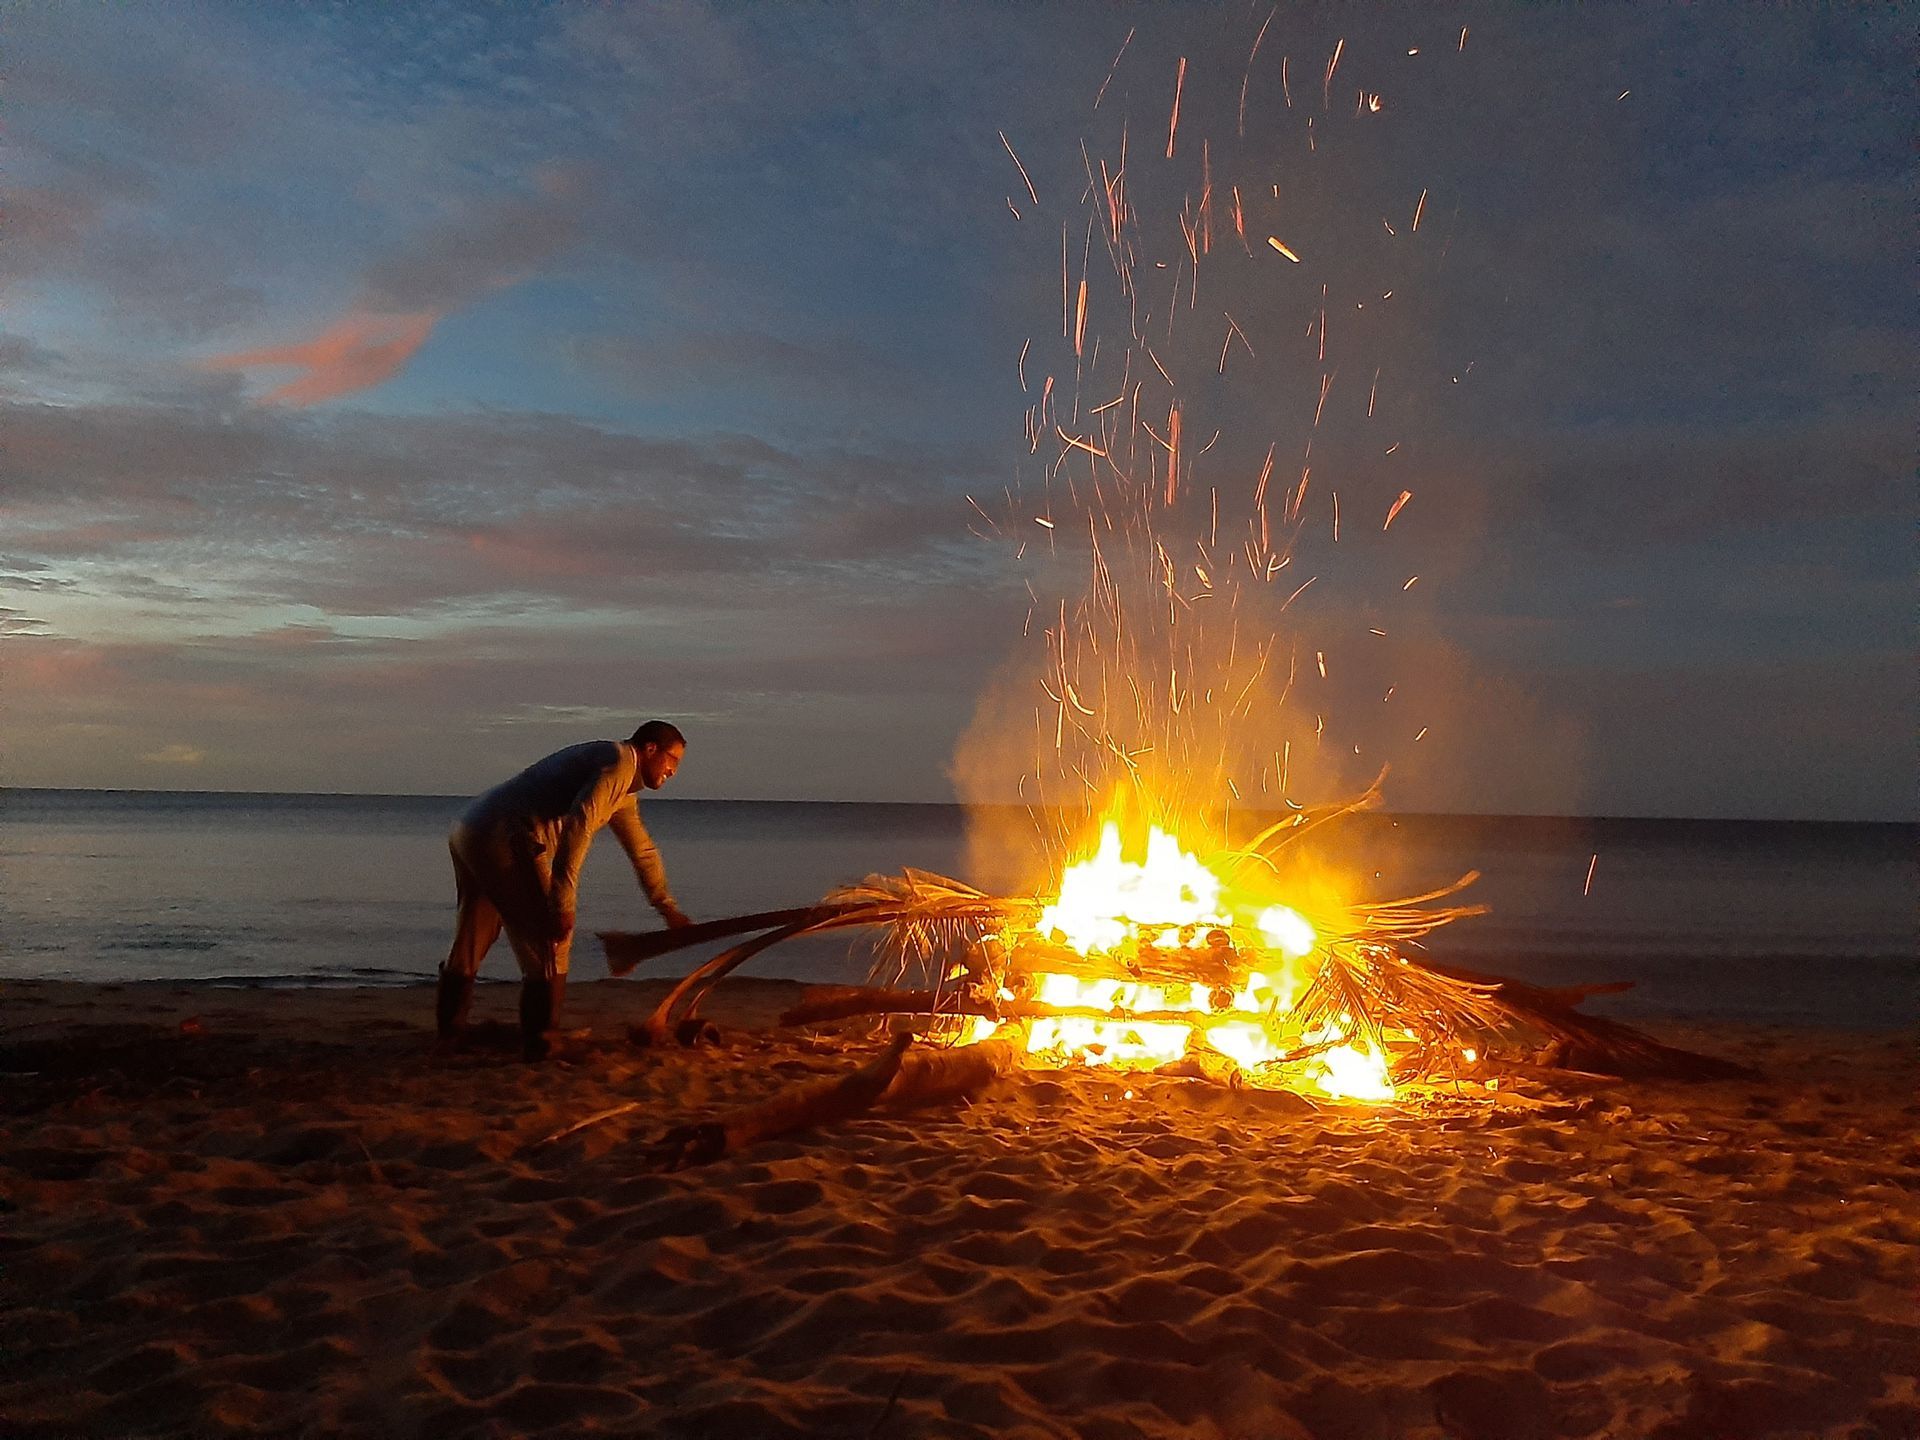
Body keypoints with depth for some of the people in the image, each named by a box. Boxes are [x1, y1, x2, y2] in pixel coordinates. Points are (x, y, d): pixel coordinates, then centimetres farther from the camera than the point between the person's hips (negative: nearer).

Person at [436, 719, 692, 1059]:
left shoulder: (623, 788, 25)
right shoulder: (619, 762, -8)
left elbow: (641, 849, 36)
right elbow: (577, 826, -21)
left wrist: (668, 908, 42)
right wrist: (562, 902, -22)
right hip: (506, 841, -10)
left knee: (472, 937, 23)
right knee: (550, 938, -1)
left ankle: (449, 1030, 36)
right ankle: (538, 1041, 4)